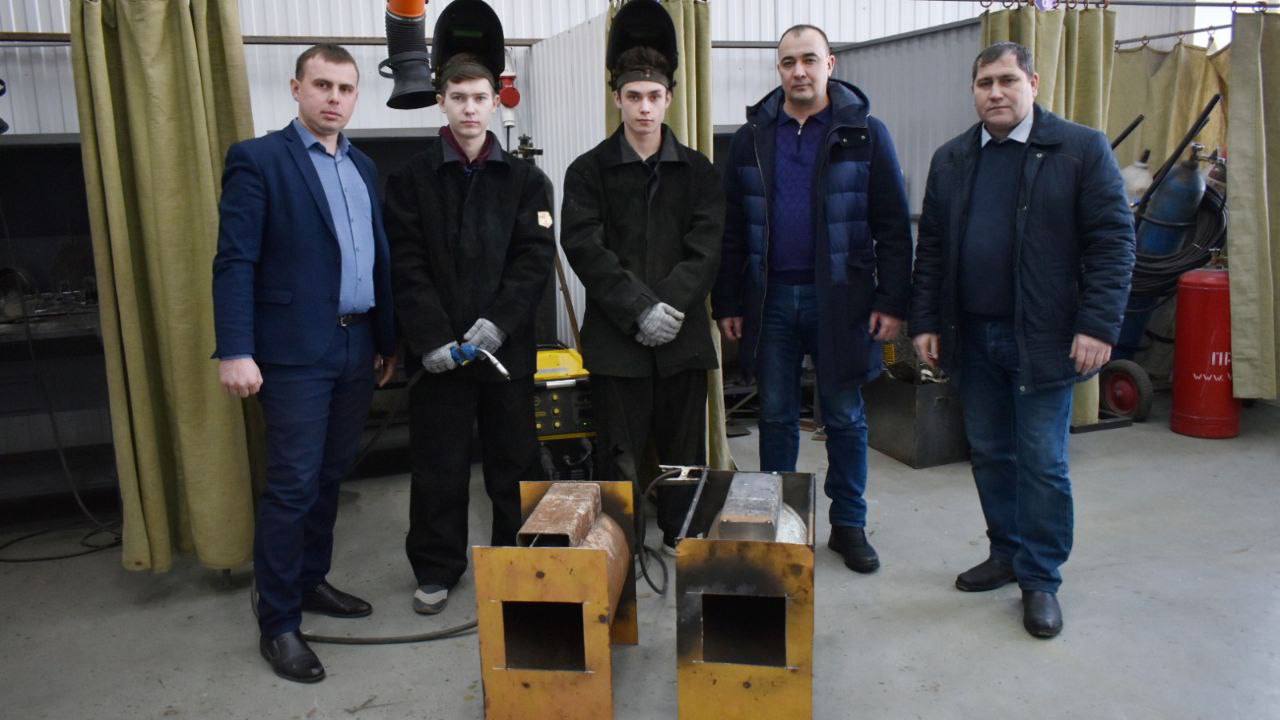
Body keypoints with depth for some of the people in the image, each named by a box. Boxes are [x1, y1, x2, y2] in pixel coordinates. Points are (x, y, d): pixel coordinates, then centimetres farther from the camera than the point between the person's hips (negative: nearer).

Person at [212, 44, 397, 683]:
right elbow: (234, 262, -11)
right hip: (295, 352, -6)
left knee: (330, 477, 15)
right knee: (292, 486, -3)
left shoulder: (362, 166, 14)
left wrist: (387, 338, 17)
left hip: (356, 347, 7)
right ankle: (278, 623, 8)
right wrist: (234, 351, -19)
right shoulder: (259, 159, -6)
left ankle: (310, 582, 31)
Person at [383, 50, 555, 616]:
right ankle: (436, 569, 22)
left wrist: (497, 322, -15)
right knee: (439, 465, 7)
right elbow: (407, 267, -4)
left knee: (514, 461, 10)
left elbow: (535, 259, -3)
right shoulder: (411, 180, 4)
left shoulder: (525, 180, 7)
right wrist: (431, 338, -15)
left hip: (507, 345, 1)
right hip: (439, 350, -1)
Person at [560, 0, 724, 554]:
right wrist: (640, 309, -15)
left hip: (682, 335, 2)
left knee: (684, 446, 11)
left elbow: (706, 248, 0)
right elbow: (585, 248, -6)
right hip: (616, 338, -2)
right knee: (620, 453, 4)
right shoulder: (589, 171, 3)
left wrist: (671, 305, -14)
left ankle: (682, 538, 28)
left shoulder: (696, 170, 8)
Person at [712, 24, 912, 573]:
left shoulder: (865, 133, 0)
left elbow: (893, 226, -1)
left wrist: (892, 301, -7)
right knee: (776, 416, 11)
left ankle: (849, 525, 22)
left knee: (845, 418, 8)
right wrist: (727, 303, 4)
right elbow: (731, 230, 8)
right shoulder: (752, 138, 7)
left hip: (840, 300, -2)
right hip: (770, 300, 2)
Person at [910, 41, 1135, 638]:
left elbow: (1114, 241, -7)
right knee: (989, 454, 14)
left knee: (1042, 463, 2)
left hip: (1043, 340, -4)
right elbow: (931, 248, 11)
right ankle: (1007, 554, 31)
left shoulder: (1082, 149, -3)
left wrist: (1098, 326, -14)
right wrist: (924, 323, 6)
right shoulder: (951, 159, 10)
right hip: (972, 338, 5)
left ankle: (1041, 579, 16)